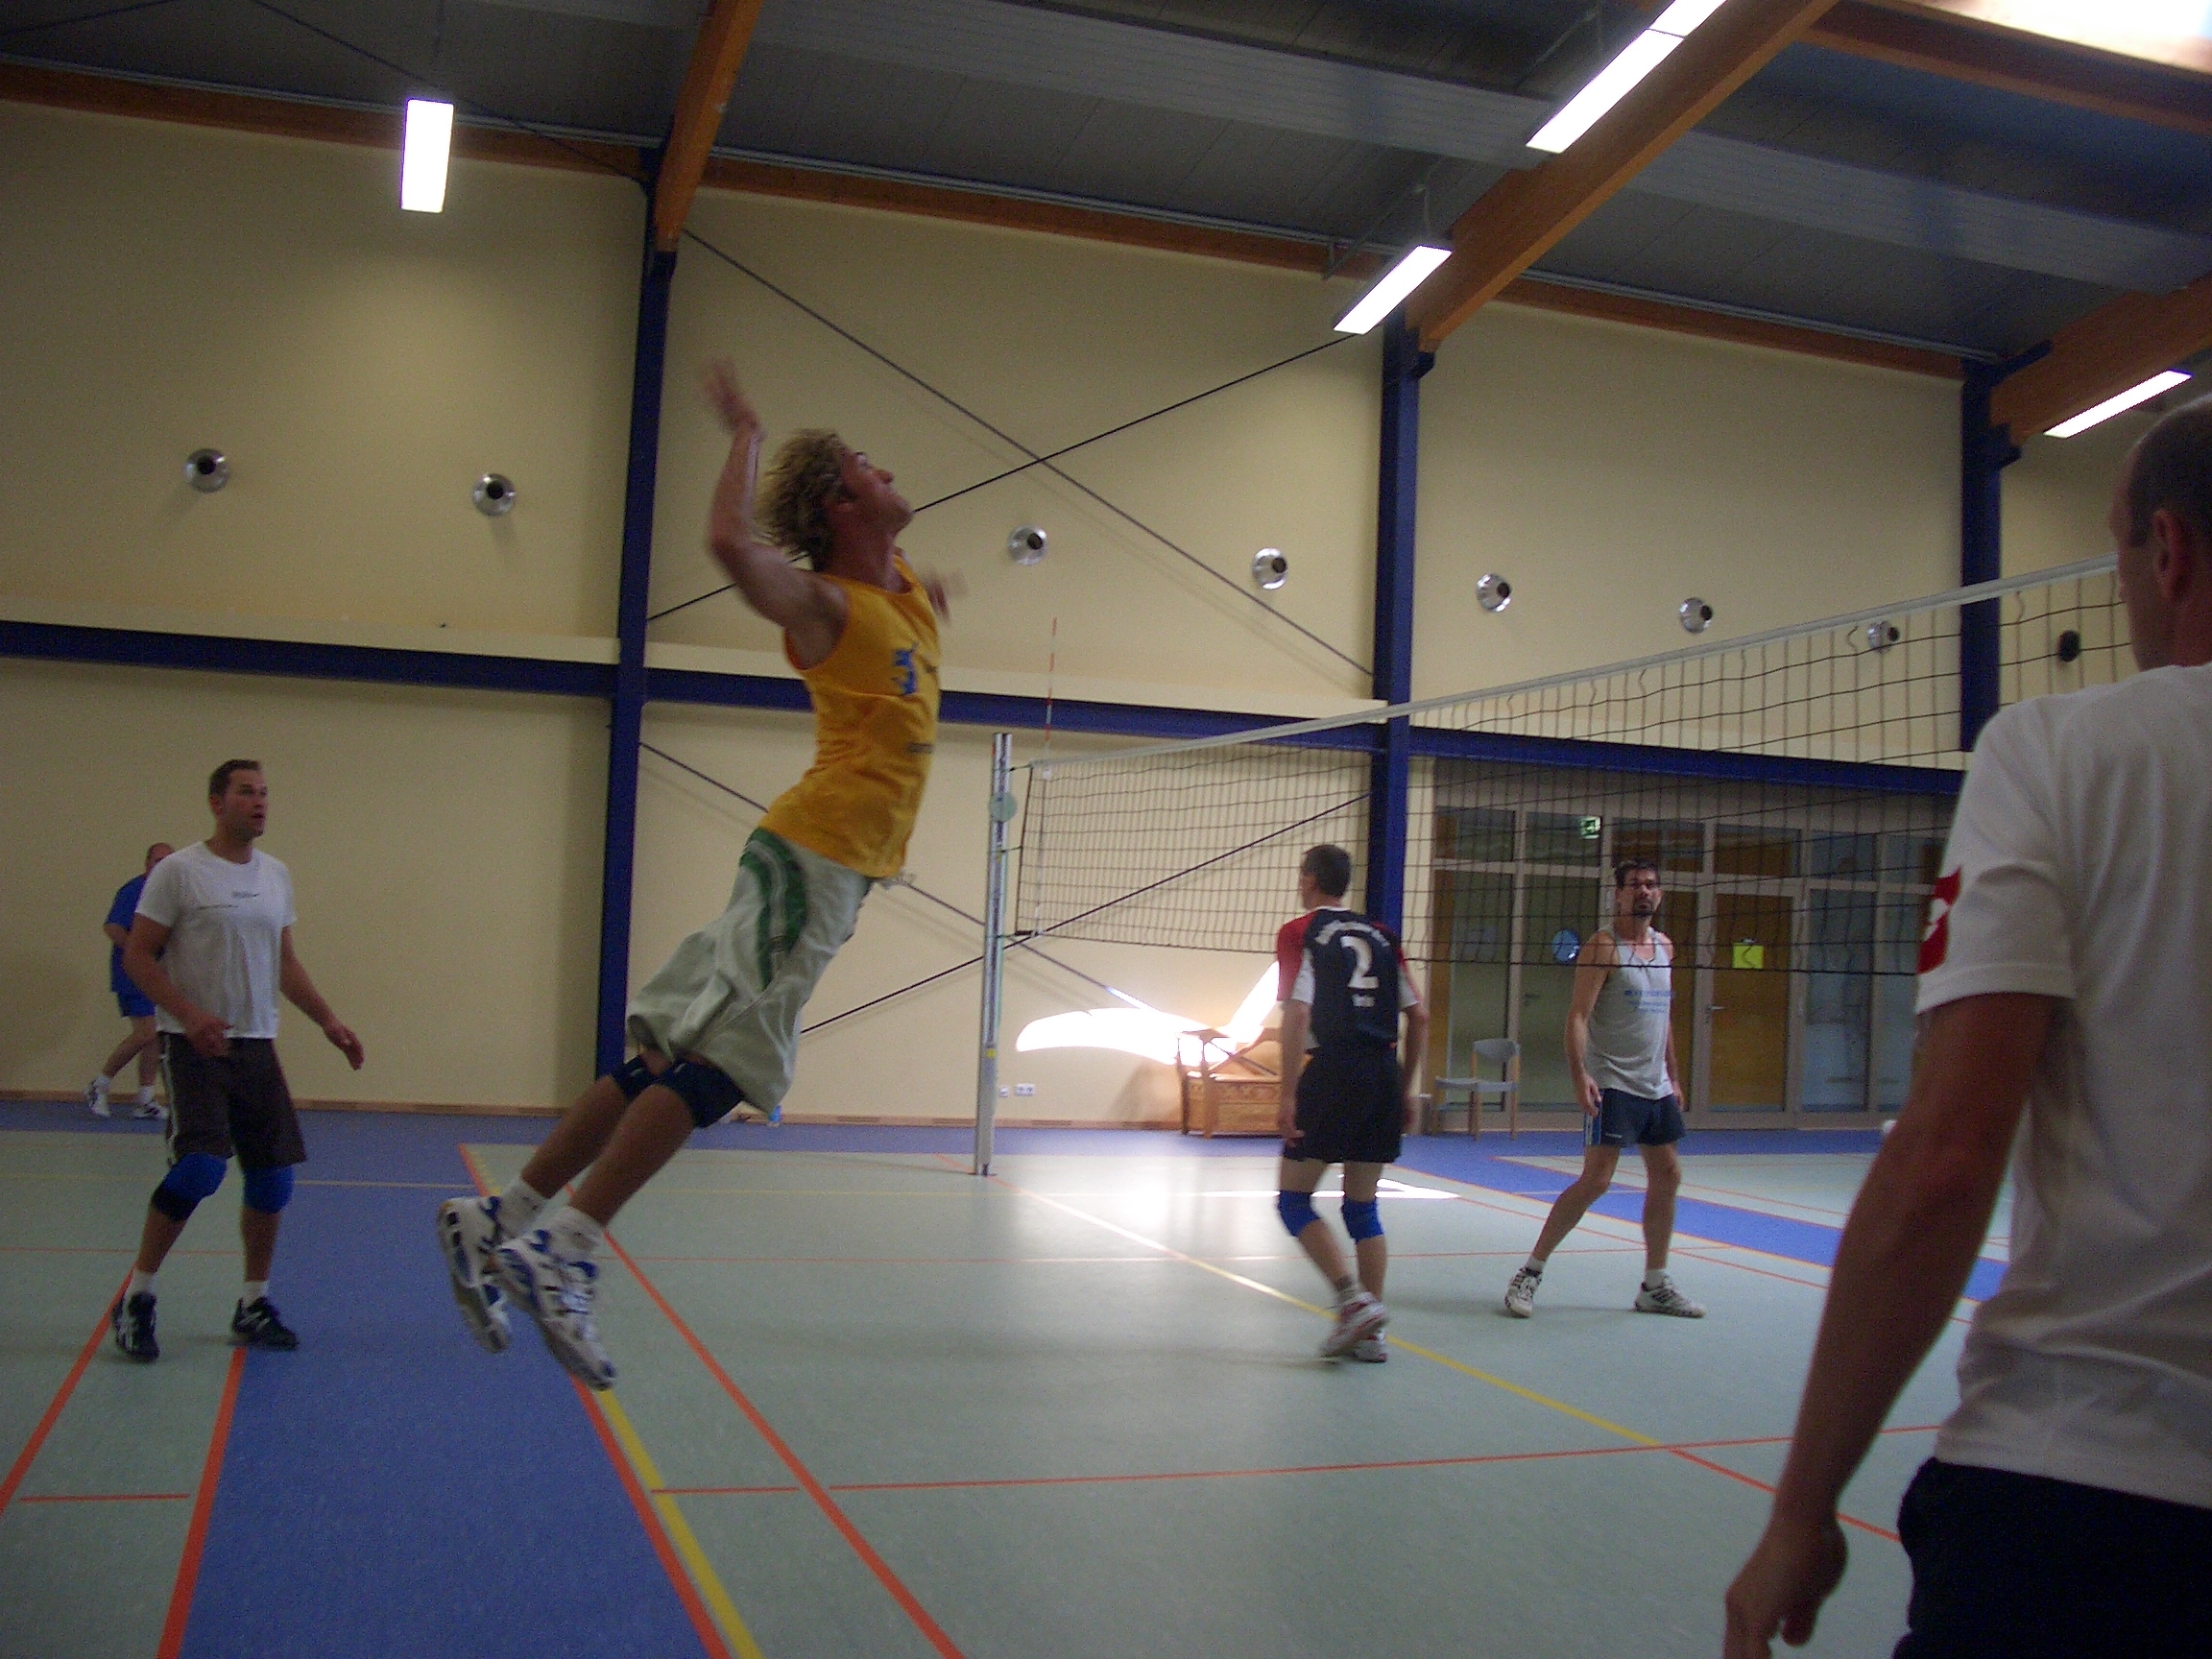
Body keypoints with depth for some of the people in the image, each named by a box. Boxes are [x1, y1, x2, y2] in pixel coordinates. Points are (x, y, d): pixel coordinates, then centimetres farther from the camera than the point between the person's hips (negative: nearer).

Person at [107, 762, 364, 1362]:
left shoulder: (276, 875, 12)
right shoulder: (178, 871, -7)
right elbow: (138, 957, -8)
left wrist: (328, 1021, 11)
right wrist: (189, 1015, -22)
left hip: (257, 1043, 6)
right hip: (193, 1044, -6)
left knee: (273, 1177, 4)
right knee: (199, 1166, -18)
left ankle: (253, 1304, 19)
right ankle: (136, 1298, 1)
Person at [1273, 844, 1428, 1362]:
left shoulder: (1299, 932, 1)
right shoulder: (1380, 936, 14)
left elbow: (1297, 1014, -11)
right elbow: (1418, 1016, 11)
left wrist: (1289, 1096, -11)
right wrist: (1405, 1088, 20)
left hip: (1332, 1072, -5)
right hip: (1384, 1074, 6)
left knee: (1293, 1199, 4)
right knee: (1363, 1207, 13)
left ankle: (1354, 1301, -10)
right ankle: (1371, 1331, 11)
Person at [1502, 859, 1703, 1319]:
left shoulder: (1664, 947, 13)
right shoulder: (1603, 947, -10)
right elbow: (1577, 1016, -16)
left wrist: (1673, 1075, 19)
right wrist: (1579, 1074, -27)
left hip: (1656, 1086, 8)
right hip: (1612, 1084, -8)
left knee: (1667, 1176, 9)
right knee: (1595, 1179, -13)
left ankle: (1655, 1286, 21)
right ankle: (1530, 1272, -4)